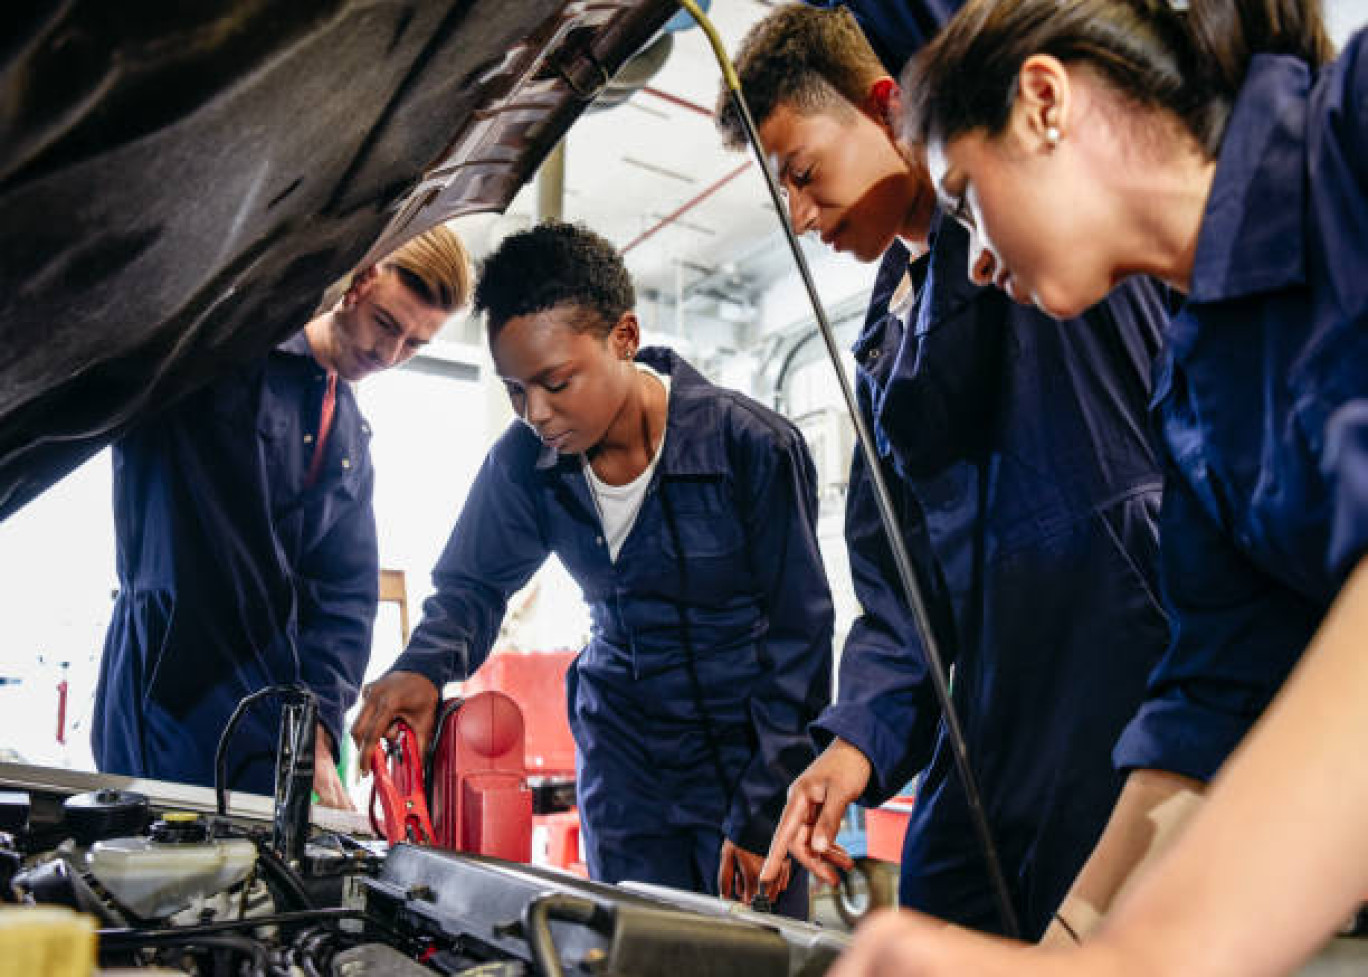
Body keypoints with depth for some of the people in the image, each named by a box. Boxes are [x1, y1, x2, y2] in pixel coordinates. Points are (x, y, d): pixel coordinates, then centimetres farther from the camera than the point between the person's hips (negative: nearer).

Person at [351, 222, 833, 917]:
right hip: (621, 760, 3)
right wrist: (425, 666, -18)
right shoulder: (525, 458, -8)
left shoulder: (753, 447, -19)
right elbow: (473, 582, 6)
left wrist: (758, 814, -13)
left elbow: (798, 638, -13)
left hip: (748, 756, -3)